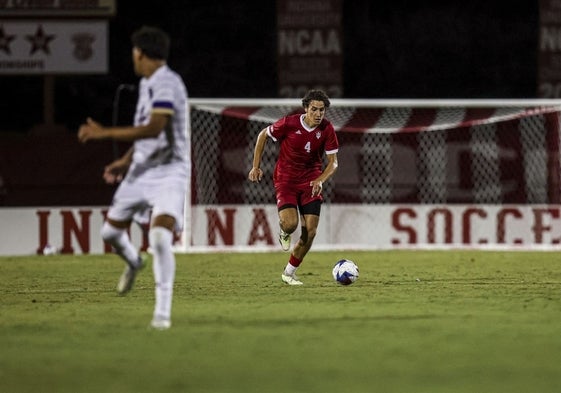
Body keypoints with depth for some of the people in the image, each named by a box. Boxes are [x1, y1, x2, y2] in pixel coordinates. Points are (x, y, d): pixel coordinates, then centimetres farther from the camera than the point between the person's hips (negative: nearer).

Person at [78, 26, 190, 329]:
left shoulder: (167, 83, -18)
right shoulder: (146, 83, 12)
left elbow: (154, 128, -30)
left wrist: (104, 133, -27)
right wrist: (126, 160, 19)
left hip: (169, 172, -9)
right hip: (141, 170, 9)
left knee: (160, 237, -25)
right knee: (111, 231, 14)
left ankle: (162, 312, -17)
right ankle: (133, 263, 49)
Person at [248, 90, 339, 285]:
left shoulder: (327, 129, -10)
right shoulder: (289, 123, -17)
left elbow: (333, 162, -6)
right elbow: (263, 135, 0)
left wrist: (320, 180, -25)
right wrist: (256, 167, -2)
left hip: (311, 181, 3)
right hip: (286, 179, -3)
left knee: (310, 231, -5)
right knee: (290, 223, -25)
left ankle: (289, 273, 15)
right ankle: (284, 234, 16)